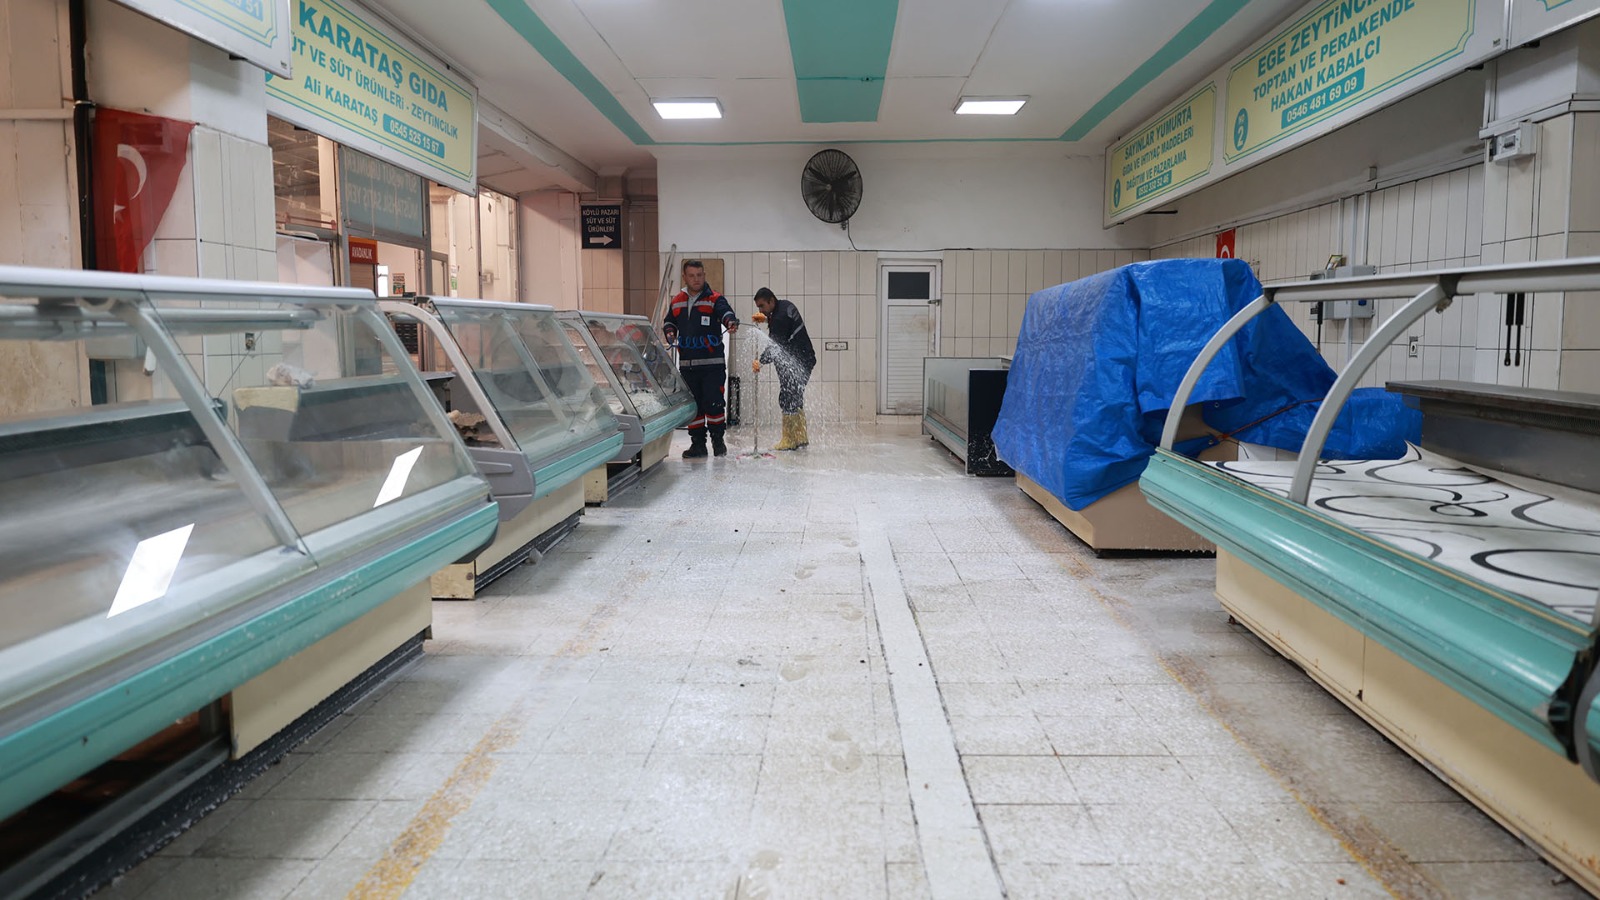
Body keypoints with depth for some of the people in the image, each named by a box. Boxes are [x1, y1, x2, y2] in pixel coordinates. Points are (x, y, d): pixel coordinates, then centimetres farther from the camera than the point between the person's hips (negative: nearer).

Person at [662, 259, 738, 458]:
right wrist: (669, 332, 2)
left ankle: (718, 441, 11)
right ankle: (697, 443, 17)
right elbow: (669, 321, 24)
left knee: (713, 403, -6)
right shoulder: (677, 302, 13)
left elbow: (726, 312, -19)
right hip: (687, 364, 4)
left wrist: (731, 322, -41)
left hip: (712, 364, -4)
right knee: (693, 405, 8)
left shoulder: (715, 300, -1)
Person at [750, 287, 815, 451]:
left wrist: (761, 361, -33)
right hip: (805, 359, 11)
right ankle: (801, 437, 22)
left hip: (798, 362, -11)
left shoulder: (780, 317, -21)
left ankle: (789, 441, -7)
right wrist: (767, 318, 14)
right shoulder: (785, 305, 10)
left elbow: (776, 347, -26)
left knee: (787, 399, -9)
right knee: (795, 398, 16)